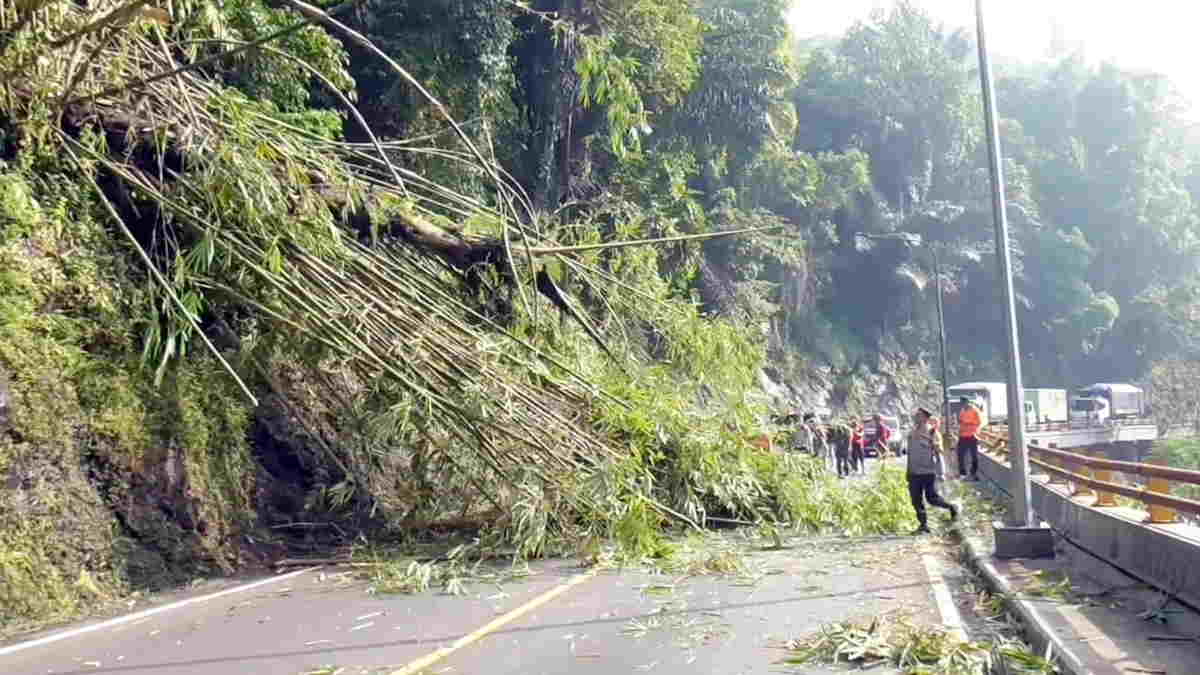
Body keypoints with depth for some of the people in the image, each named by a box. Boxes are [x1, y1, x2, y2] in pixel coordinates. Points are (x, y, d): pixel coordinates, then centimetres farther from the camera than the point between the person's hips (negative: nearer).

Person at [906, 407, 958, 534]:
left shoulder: (932, 433, -7)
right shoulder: (912, 434, 9)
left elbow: (938, 452, -8)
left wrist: (941, 472, -11)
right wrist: (908, 472, 16)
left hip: (929, 472, -6)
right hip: (915, 472, 6)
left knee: (932, 498, -5)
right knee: (916, 501, 3)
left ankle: (952, 508, 21)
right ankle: (923, 525, 12)